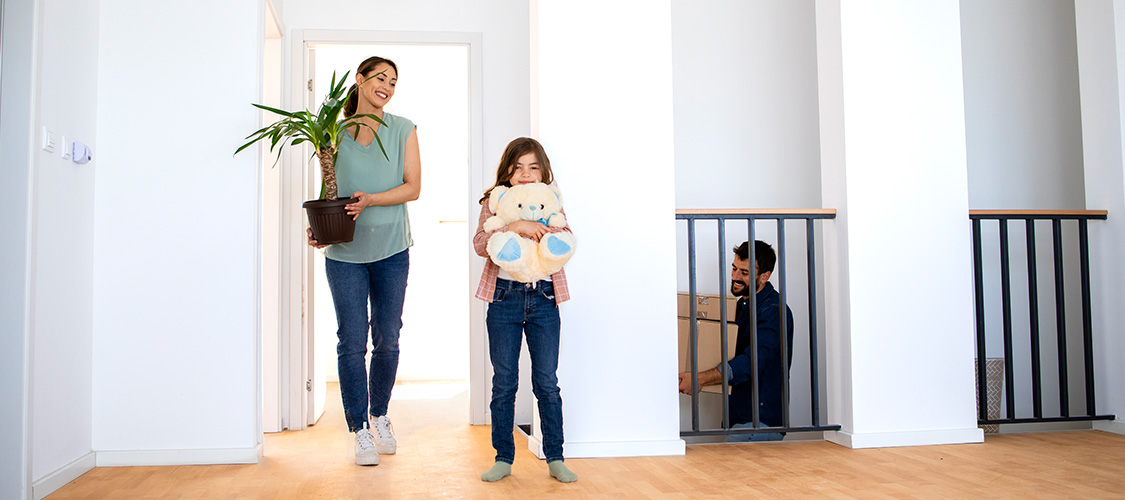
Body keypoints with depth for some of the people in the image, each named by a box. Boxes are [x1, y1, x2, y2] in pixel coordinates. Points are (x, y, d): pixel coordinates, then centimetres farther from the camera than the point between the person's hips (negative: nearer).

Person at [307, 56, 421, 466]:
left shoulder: (403, 130, 3)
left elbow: (413, 186, -4)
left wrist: (371, 199, -19)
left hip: (391, 249, 1)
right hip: (345, 251, 0)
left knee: (387, 339, 8)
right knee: (351, 341, -1)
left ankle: (380, 416, 28)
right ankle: (360, 430, 10)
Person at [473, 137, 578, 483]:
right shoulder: (494, 203, 5)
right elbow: (480, 244, -11)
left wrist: (543, 228, -22)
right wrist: (516, 226, -24)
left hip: (544, 298, 1)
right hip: (504, 298, -1)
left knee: (547, 383, 3)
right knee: (504, 383, 6)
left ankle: (555, 458, 13)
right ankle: (503, 458, 17)